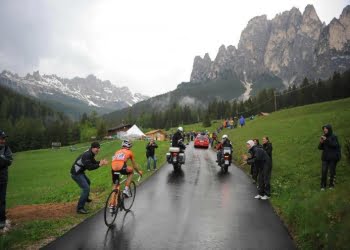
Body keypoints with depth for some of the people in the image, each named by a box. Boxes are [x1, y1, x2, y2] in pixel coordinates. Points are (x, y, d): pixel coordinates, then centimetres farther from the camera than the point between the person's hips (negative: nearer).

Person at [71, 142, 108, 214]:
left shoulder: (90, 154, 5)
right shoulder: (87, 155, -26)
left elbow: (93, 162, 10)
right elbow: (89, 167, -30)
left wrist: (101, 162, -8)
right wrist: (99, 165, -33)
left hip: (80, 172, 11)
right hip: (76, 173, -11)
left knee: (88, 183, 30)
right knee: (86, 188, -17)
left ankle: (86, 198, 51)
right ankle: (80, 208, -12)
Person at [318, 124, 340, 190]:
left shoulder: (334, 137, -5)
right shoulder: (324, 137, 6)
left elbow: (334, 145, -20)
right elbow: (320, 148, 6)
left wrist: (326, 140, -25)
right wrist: (321, 142, -13)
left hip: (333, 157, -3)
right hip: (325, 157, 3)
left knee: (332, 171, 2)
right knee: (323, 171, -5)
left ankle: (331, 184, 16)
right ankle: (323, 185, 1)